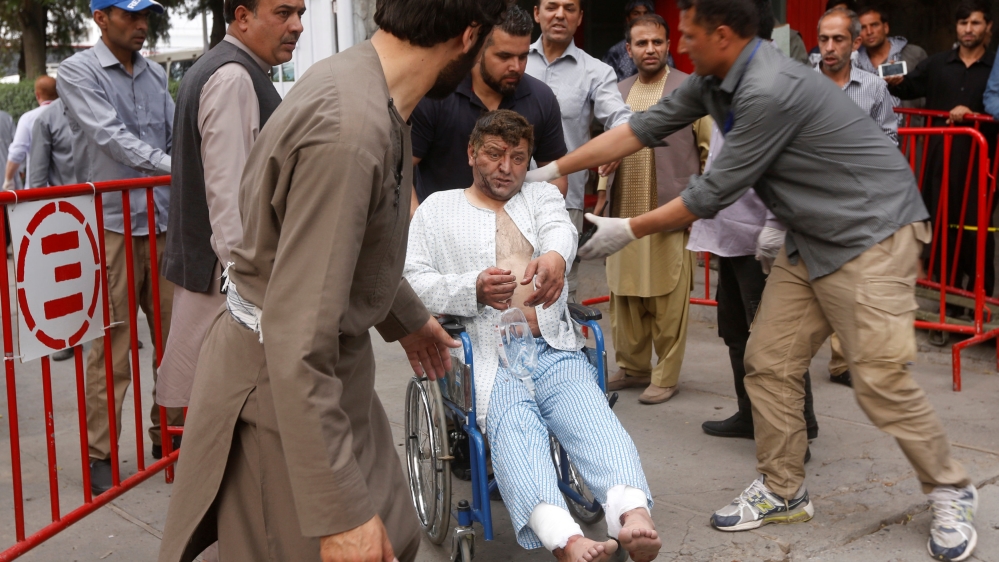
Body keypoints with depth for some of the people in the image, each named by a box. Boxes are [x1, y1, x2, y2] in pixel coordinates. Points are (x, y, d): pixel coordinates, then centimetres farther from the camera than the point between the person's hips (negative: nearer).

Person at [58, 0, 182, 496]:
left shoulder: (155, 74, 13)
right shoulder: (79, 71, -3)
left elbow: (179, 133, 7)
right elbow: (109, 135, -15)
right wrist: (170, 165, -25)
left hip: (163, 220, 6)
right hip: (111, 226, -5)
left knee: (176, 334, 9)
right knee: (112, 344, -3)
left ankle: (169, 431, 23)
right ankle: (99, 455, 7)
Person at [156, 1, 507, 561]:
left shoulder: (363, 85, 1)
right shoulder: (349, 127, -30)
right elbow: (299, 342, -31)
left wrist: (407, 317, 33)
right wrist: (339, 514, -29)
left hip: (331, 365, 9)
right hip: (283, 387, -9)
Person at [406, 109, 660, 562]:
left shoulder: (542, 195, 26)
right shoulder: (437, 209, 22)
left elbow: (560, 228, 1)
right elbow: (413, 282, 10)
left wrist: (554, 256, -26)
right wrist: (474, 289, -11)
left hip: (555, 349, 2)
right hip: (489, 356, -2)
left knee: (592, 415, -29)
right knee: (515, 427, -33)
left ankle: (634, 517, -52)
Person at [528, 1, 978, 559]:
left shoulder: (770, 91, -26)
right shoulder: (714, 83, 3)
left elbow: (715, 191, -20)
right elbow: (643, 128, 9)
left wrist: (629, 230, -9)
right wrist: (552, 170, 9)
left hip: (871, 231, -9)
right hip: (812, 238, 10)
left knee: (880, 379, -9)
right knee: (770, 363, 7)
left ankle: (952, 492, 11)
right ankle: (783, 491, 19)